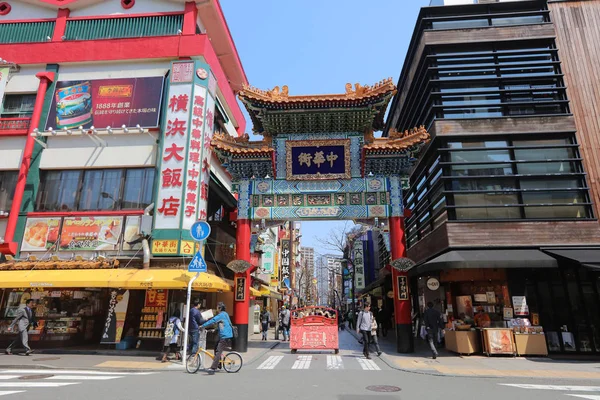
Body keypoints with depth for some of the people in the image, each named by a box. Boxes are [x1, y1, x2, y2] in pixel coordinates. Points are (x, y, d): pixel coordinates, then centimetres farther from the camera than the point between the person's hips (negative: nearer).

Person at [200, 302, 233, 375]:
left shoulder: (222, 314, -13)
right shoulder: (224, 314, 18)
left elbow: (212, 321, -18)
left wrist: (202, 326, -13)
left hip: (226, 337, -10)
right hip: (223, 336, 10)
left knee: (218, 352, -14)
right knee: (216, 349, 17)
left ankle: (213, 368, -17)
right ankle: (218, 365, 27)